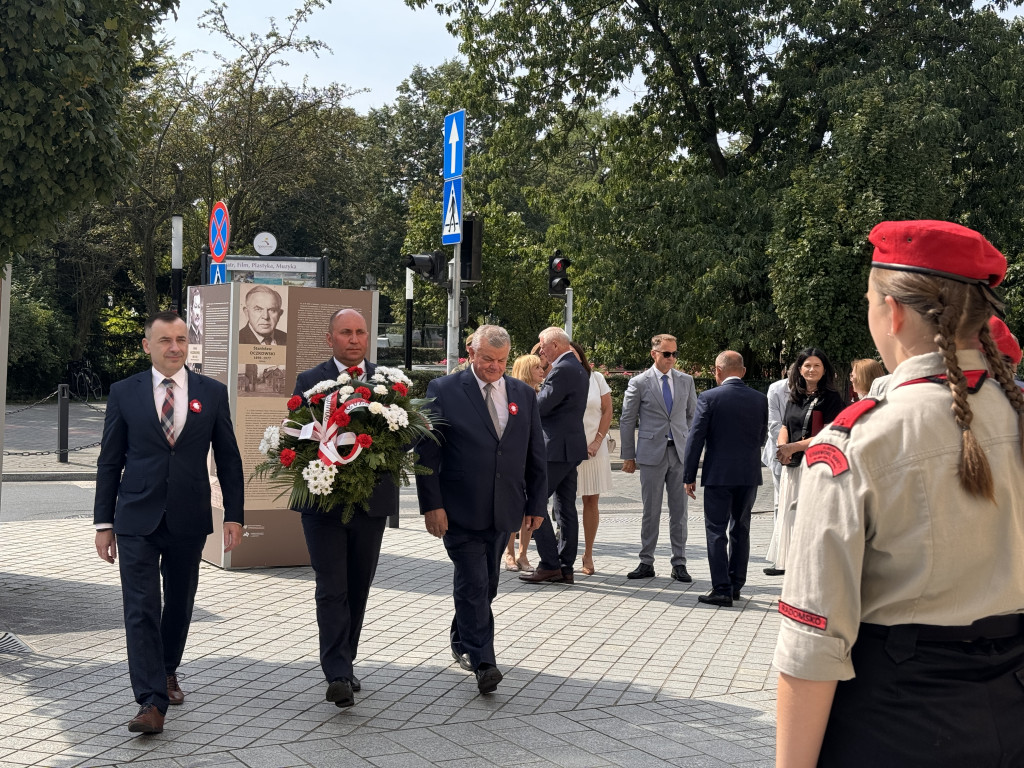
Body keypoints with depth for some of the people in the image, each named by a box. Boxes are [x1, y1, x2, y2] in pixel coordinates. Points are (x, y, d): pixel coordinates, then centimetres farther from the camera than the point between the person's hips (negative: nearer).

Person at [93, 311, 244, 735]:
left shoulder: (212, 393, 3)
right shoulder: (124, 393, 1)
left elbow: (228, 458, 7)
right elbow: (109, 461, 4)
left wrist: (234, 515, 2)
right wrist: (104, 522, 1)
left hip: (189, 520, 2)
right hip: (137, 520, -2)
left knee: (179, 604, 14)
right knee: (141, 609, -8)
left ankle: (167, 672, 37)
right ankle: (152, 701, -8)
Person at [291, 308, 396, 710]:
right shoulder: (309, 382, 0)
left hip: (372, 500, 3)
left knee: (358, 589, 12)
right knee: (332, 589, -7)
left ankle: (344, 665, 26)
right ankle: (338, 675, -8)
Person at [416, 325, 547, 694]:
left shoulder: (523, 394, 9)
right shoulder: (443, 390, -4)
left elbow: (535, 453, 13)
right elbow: (426, 451, -6)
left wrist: (537, 503, 9)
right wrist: (431, 504, -12)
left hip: (504, 511, 4)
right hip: (460, 510, -4)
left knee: (486, 584, 14)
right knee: (473, 584, -7)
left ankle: (462, 642, 35)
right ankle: (483, 662, -5)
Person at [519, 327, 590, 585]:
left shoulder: (561, 370, -16)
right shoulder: (579, 369, 16)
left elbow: (541, 406, -18)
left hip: (556, 448, -10)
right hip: (570, 448, 10)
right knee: (565, 508, 11)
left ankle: (549, 565, -6)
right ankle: (565, 567, 14)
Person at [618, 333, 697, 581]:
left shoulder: (686, 381, 9)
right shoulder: (639, 383, -1)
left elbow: (692, 414, 19)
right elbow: (627, 420, 3)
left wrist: (689, 444, 10)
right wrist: (628, 456, 1)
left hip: (680, 452, 2)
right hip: (652, 453, -2)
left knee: (679, 511, 4)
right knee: (651, 511, 3)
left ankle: (679, 564, 10)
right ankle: (646, 563, 12)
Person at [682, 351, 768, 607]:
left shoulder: (709, 398, -9)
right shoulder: (760, 399, 2)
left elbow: (695, 439, -9)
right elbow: (762, 438, 11)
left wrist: (689, 476, -3)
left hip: (718, 475, -4)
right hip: (749, 474, 4)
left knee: (716, 532, 1)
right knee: (740, 530, 15)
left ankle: (722, 589, -4)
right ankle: (735, 585, 22)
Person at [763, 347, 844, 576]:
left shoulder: (830, 398, -5)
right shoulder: (794, 398, 15)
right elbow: (784, 428, 17)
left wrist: (794, 447, -16)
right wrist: (783, 448, -5)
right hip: (792, 465, 7)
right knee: (788, 512, 12)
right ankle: (786, 562, 23)